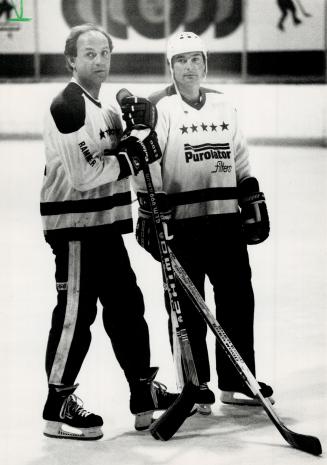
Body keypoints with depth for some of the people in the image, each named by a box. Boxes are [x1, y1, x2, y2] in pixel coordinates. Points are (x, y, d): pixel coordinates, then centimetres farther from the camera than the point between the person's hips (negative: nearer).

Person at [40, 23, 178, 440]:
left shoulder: (99, 106, 16)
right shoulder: (67, 106, -15)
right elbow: (83, 174, -23)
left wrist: (135, 147, 3)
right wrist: (133, 156, -17)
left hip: (104, 226, 10)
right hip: (75, 227, -10)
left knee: (126, 306, 12)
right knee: (76, 313, -3)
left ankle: (144, 394, 22)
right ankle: (59, 406, 8)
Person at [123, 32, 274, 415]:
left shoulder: (223, 106, 13)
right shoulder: (158, 108, -4)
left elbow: (240, 158, 19)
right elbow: (145, 163, -10)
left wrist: (253, 202, 15)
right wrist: (150, 210, -17)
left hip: (226, 219, 5)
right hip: (181, 223, -5)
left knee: (237, 300, 7)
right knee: (187, 308, 2)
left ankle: (237, 382, 18)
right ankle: (196, 386, 14)